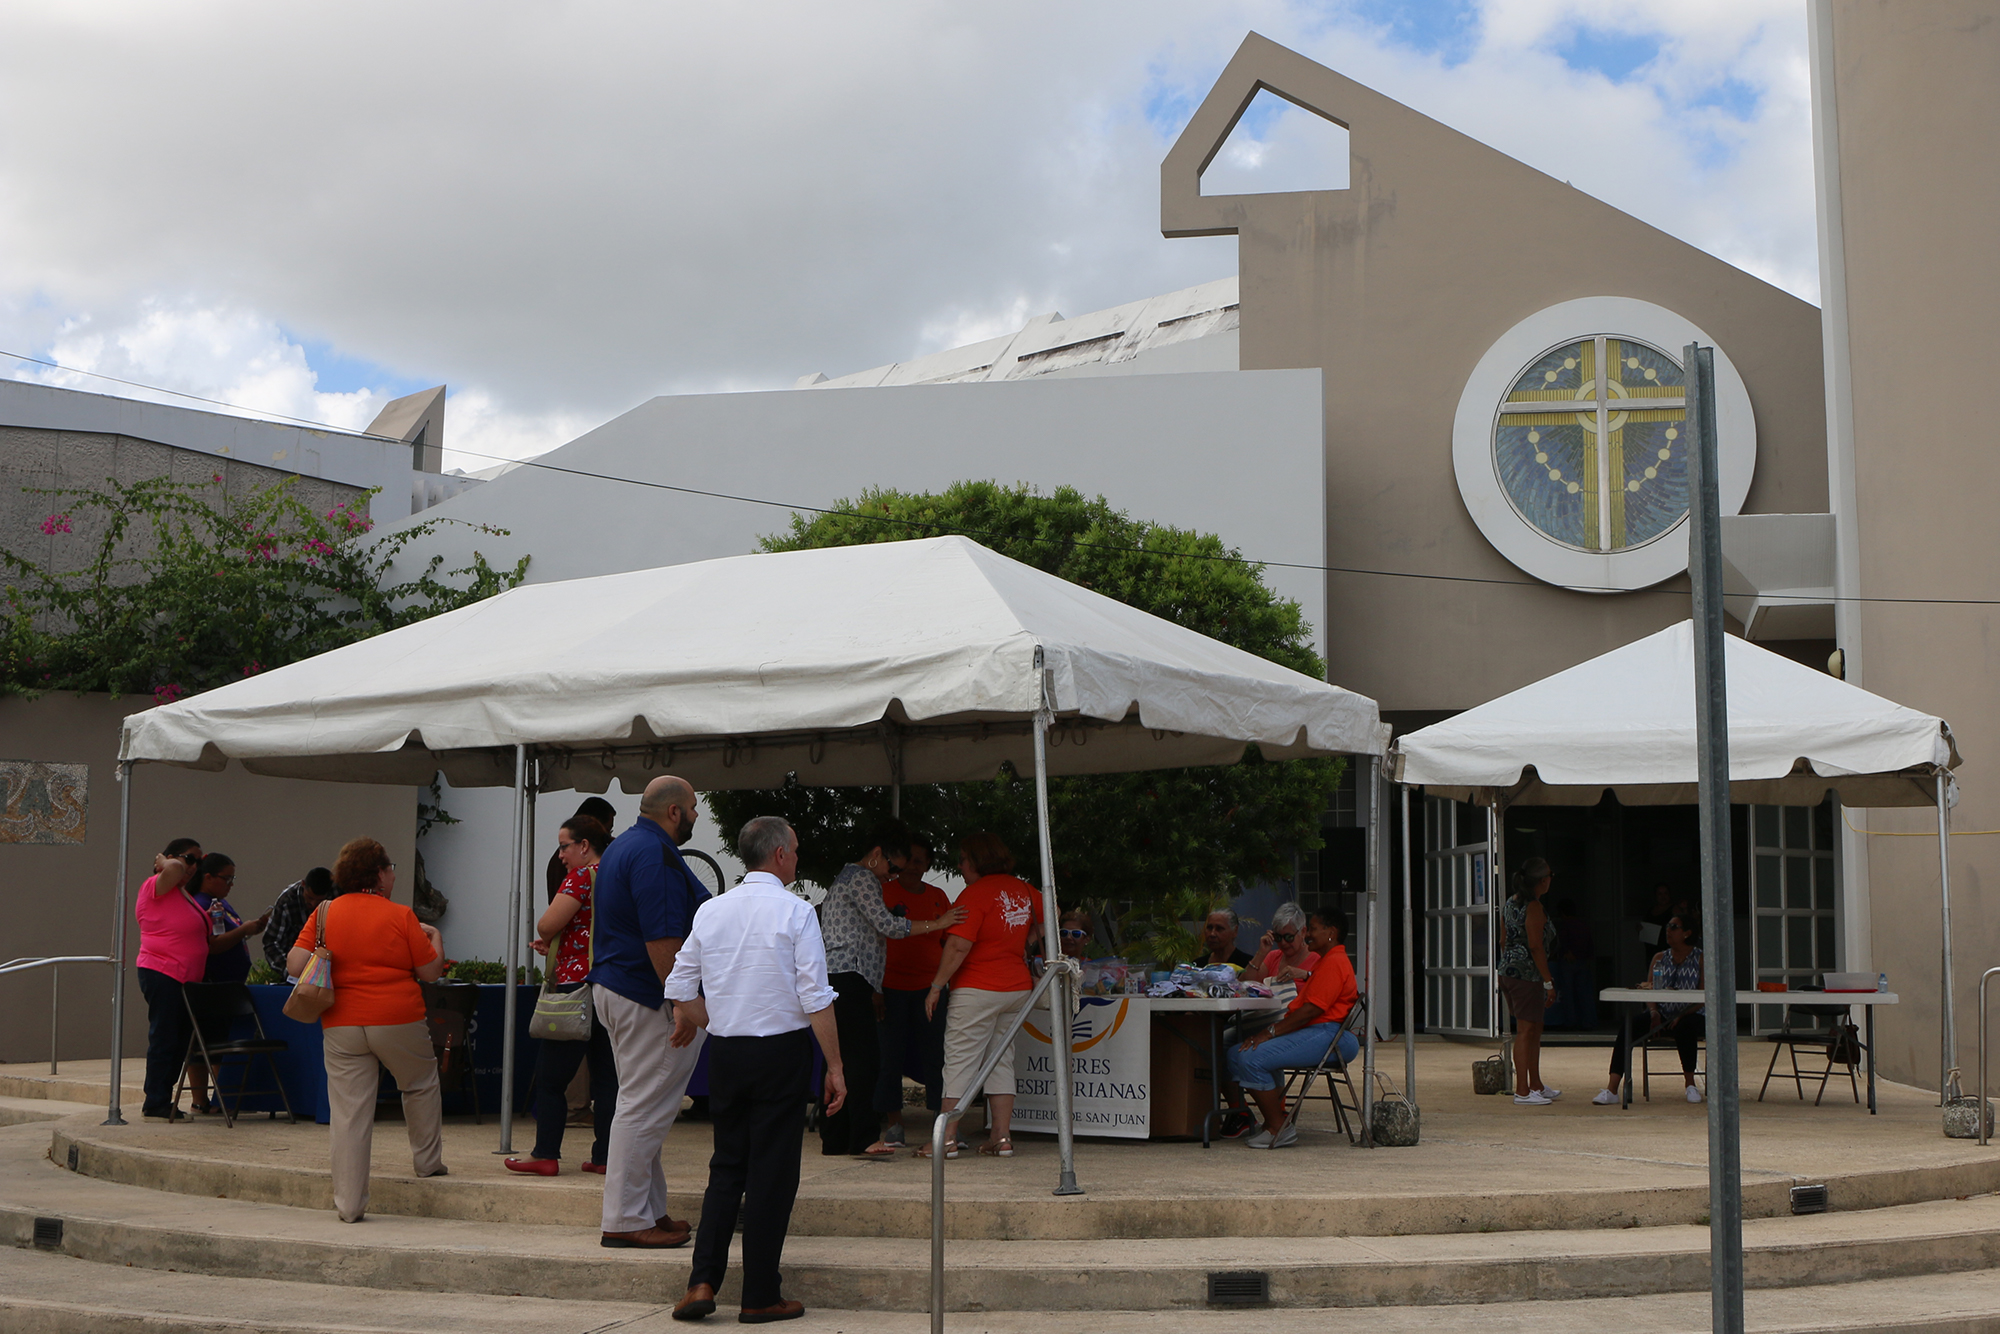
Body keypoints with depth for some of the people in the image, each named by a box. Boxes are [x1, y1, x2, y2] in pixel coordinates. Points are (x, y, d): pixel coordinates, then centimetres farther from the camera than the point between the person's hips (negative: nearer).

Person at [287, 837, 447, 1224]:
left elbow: (295, 964, -4)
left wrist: (332, 960, 15)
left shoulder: (324, 914, 1)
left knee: (349, 1113, 3)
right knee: (421, 1084, 25)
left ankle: (349, 1203, 3)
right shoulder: (401, 916, -6)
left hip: (341, 1025, 2)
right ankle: (427, 1161, 33)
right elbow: (431, 971, -1)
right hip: (398, 1019, -2)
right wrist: (435, 937, 17)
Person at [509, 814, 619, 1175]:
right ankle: (605, 1156, 9)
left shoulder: (582, 876, -12)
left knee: (550, 1077, 1)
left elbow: (547, 925, -16)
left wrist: (545, 938, 7)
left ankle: (545, 1155, 4)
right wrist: (554, 945, 12)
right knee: (606, 1076, 8)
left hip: (577, 986, -8)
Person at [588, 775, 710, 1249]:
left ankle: (650, 1211, 22)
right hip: (647, 998, -11)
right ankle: (625, 1220, -2)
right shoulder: (655, 855, -18)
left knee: (641, 1107, 15)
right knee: (643, 1109, -6)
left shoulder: (621, 847, 16)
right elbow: (662, 940, -25)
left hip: (612, 987, 11)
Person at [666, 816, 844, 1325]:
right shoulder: (794, 912, -9)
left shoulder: (710, 911, 6)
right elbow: (816, 998, -12)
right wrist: (834, 1066, -7)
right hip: (782, 1051, -5)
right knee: (772, 1172, 2)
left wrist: (694, 1019, 32)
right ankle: (761, 1297, 7)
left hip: (724, 1053, 5)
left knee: (726, 1166, 14)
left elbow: (680, 986, 11)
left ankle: (702, 1282, 5)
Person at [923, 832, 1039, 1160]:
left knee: (959, 1062, -3)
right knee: (1001, 1062, 12)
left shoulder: (976, 893, -14)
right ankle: (1001, 1137, 10)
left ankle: (946, 1139, -3)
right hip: (1016, 986, 7)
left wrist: (936, 986, -14)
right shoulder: (1023, 890, 8)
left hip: (977, 989, -7)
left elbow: (958, 946, -20)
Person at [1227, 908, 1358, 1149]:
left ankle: (1278, 1128, -15)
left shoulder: (1334, 963, -11)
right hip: (1312, 1032, 12)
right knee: (1235, 1054, 2)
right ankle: (1276, 1122, 0)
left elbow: (1312, 1009, -20)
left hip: (1323, 1035, -12)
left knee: (1251, 1058, -25)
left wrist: (1269, 1033, -19)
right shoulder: (1325, 961, 26)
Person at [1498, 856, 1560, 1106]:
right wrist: (1548, 981, -16)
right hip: (1527, 975, -9)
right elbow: (1535, 946, -18)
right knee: (1526, 1030, -6)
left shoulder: (1509, 903, 13)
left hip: (1508, 971, 9)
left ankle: (1536, 1086, 25)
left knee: (1535, 1029, 17)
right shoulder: (1533, 907, -14)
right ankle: (1522, 1091, -4)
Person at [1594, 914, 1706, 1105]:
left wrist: (1681, 1016, -20)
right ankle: (1611, 1090, -33)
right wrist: (1653, 1012, -12)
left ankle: (1690, 1084, -19)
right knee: (1628, 1026, -24)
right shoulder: (1660, 958, 15)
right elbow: (1649, 990, 9)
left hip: (1690, 1016, -3)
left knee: (1684, 1027, -39)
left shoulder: (1701, 958, 3)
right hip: (1662, 1016, 3)